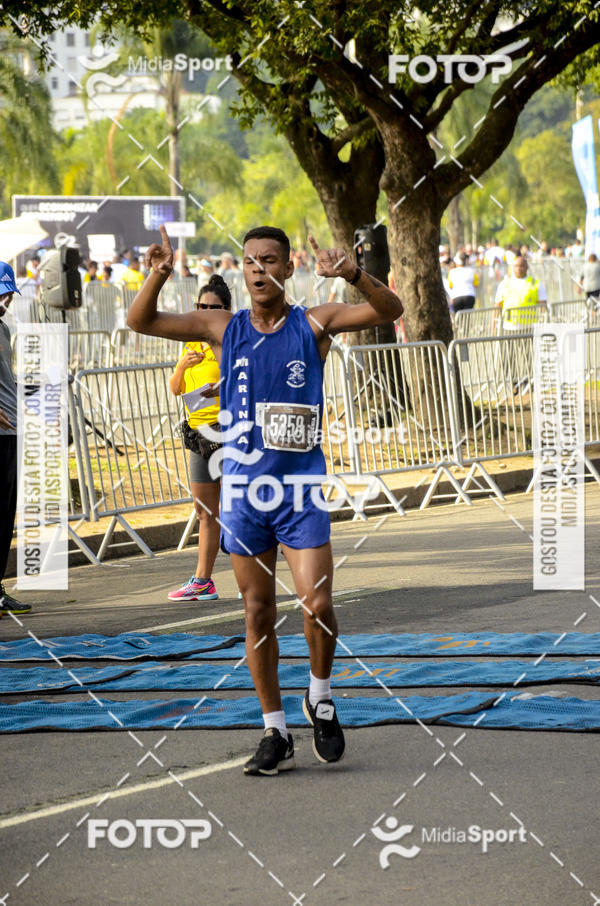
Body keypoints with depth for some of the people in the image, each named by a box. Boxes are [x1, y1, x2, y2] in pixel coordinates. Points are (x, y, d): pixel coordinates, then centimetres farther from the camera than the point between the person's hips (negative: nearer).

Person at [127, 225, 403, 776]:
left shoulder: (315, 325, -1)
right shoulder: (224, 329, 5)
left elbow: (390, 311, -11)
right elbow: (141, 322, 3)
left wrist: (352, 274, -30)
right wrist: (159, 275, -16)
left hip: (300, 489, -2)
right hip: (243, 487, 2)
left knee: (317, 605, -11)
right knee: (258, 612, 6)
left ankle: (321, 700, 16)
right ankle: (276, 735, 14)